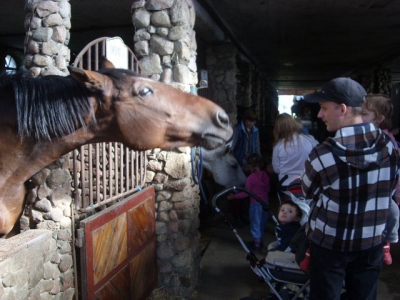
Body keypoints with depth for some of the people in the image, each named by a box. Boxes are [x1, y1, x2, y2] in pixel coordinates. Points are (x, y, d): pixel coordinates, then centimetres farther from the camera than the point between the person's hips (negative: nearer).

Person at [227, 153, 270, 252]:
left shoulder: (251, 177, -20)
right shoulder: (265, 175, -1)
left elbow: (247, 193, -17)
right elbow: (268, 189, 10)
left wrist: (234, 196, -10)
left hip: (256, 203, -6)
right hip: (265, 202, 6)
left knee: (255, 223, 7)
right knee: (262, 222, 18)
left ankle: (257, 244, 15)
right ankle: (259, 240, 32)